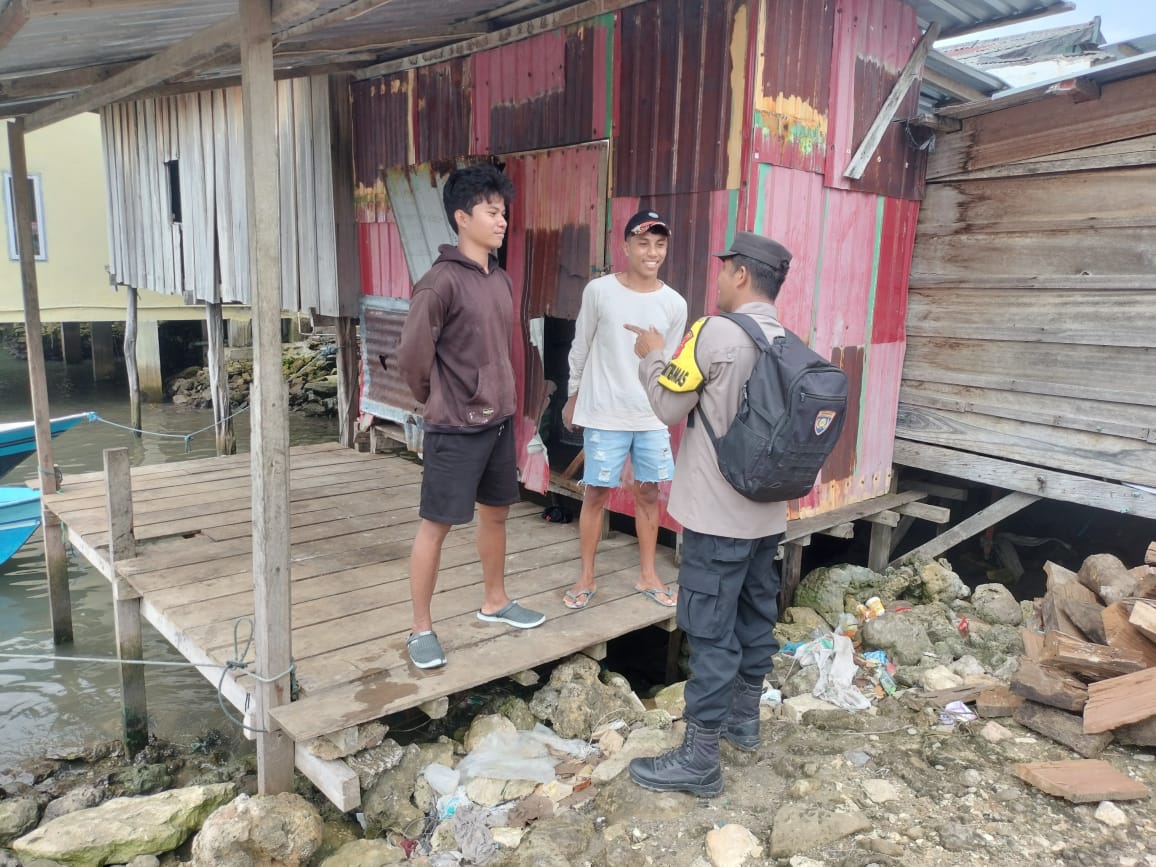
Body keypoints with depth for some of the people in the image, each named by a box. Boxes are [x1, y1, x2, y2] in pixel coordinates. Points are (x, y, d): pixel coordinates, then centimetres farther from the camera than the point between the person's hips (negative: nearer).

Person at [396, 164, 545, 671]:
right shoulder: (442, 281, -17)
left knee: (496, 513, 19)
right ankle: (421, 629, 17)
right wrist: (439, 400, -2)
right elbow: (412, 354, -17)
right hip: (456, 428, -8)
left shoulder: (501, 279, 8)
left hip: (499, 420, 8)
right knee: (437, 525, 3)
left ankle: (494, 602, 38)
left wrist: (501, 399, 12)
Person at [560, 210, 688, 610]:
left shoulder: (674, 304, -1)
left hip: (652, 417, 3)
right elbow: (581, 348, 3)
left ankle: (648, 575, 24)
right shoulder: (598, 291, -7)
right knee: (596, 493, 4)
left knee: (649, 492, 9)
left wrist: (659, 406, 11)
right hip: (604, 414, -2)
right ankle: (586, 578, 18)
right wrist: (574, 396, 10)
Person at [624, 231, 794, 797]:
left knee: (710, 632, -1)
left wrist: (652, 355, 5)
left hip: (718, 515, -8)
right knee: (755, 617, 19)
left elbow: (669, 407, -10)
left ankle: (700, 760, 10)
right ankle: (743, 718, 37)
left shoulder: (715, 332, -17)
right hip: (767, 512, 8)